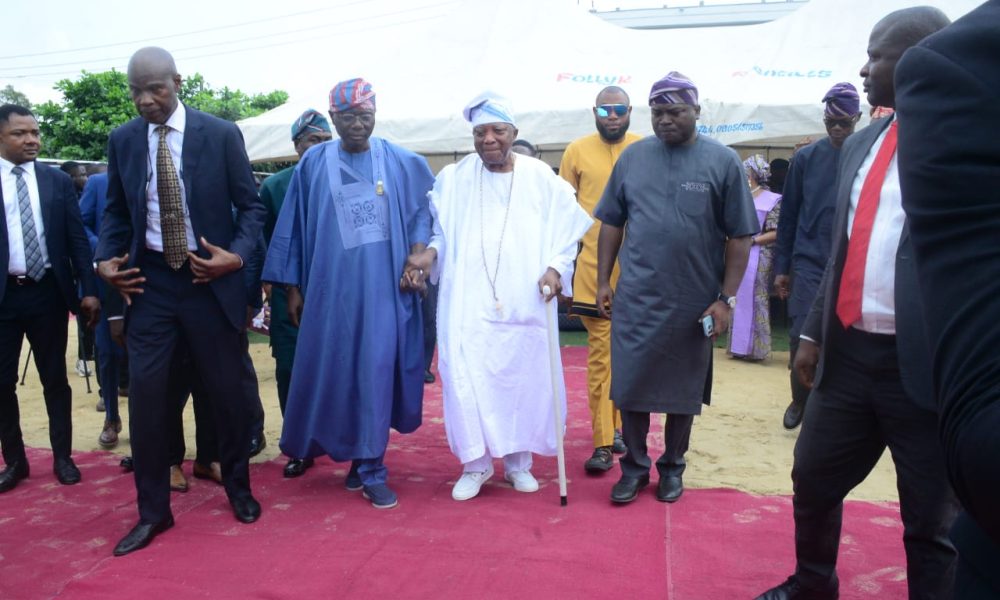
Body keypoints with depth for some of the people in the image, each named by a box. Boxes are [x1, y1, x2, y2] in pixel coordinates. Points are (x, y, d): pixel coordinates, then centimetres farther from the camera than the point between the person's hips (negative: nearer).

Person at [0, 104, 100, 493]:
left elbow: (77, 238, 4)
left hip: (48, 292, 1)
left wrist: (89, 290, -4)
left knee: (55, 380, 9)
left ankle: (62, 457, 21)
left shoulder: (58, 181, 5)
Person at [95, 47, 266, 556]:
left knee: (229, 390, 8)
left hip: (211, 279, -2)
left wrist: (237, 256, -17)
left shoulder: (221, 134, -6)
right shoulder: (122, 140, 4)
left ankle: (238, 488, 31)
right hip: (149, 280, 2)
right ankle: (153, 511, 17)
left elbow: (251, 205, -2)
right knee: (145, 394, 0)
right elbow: (116, 210, 13)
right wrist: (106, 259, -3)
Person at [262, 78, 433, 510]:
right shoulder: (313, 163, 4)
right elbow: (295, 227, 7)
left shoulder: (400, 162, 3)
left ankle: (371, 469, 7)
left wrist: (418, 252, -5)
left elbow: (423, 209, 12)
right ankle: (360, 456, 25)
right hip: (331, 287, 1)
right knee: (333, 373, 6)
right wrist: (292, 287, 6)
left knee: (377, 372, -4)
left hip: (383, 287, -1)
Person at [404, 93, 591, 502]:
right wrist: (429, 253, -9)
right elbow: (443, 232, 10)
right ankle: (475, 463, 14)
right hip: (467, 301, 0)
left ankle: (518, 461, 24)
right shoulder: (453, 179, 5)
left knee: (524, 378, 6)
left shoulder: (541, 178, 2)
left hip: (524, 302, 0)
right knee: (465, 377, -5)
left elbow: (566, 231, 4)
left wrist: (556, 268, -12)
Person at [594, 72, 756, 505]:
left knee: (684, 389, 12)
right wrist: (603, 281, 6)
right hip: (635, 298, 2)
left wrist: (726, 298, -7)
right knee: (629, 386, 6)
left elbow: (740, 237, -3)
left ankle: (672, 467, 31)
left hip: (696, 302, -1)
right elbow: (612, 224, 9)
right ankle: (634, 466, 25)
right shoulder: (632, 157, 4)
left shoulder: (723, 161, -3)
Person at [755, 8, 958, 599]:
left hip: (928, 365, -6)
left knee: (932, 521, 10)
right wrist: (813, 333, 16)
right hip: (848, 353, 7)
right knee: (813, 482, 19)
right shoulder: (862, 144, 13)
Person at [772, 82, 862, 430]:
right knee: (801, 339, -1)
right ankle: (800, 400, 21)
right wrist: (781, 268, 3)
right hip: (808, 264, 0)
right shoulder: (805, 158, 4)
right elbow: (788, 215, 6)